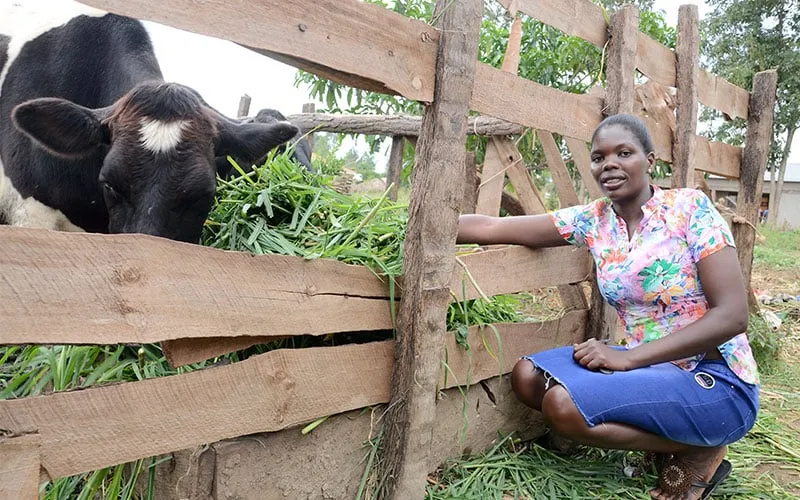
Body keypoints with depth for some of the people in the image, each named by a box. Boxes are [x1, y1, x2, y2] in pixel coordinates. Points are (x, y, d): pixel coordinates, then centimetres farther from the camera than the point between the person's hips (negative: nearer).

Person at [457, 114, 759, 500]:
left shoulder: (690, 208, -11)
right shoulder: (592, 221, 1)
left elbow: (732, 315, -17)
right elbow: (491, 228, -4)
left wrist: (626, 358, -21)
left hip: (717, 381, -6)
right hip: (650, 368, 6)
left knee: (565, 404, -24)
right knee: (528, 377, -7)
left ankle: (698, 453, 0)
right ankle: (665, 440, 3)